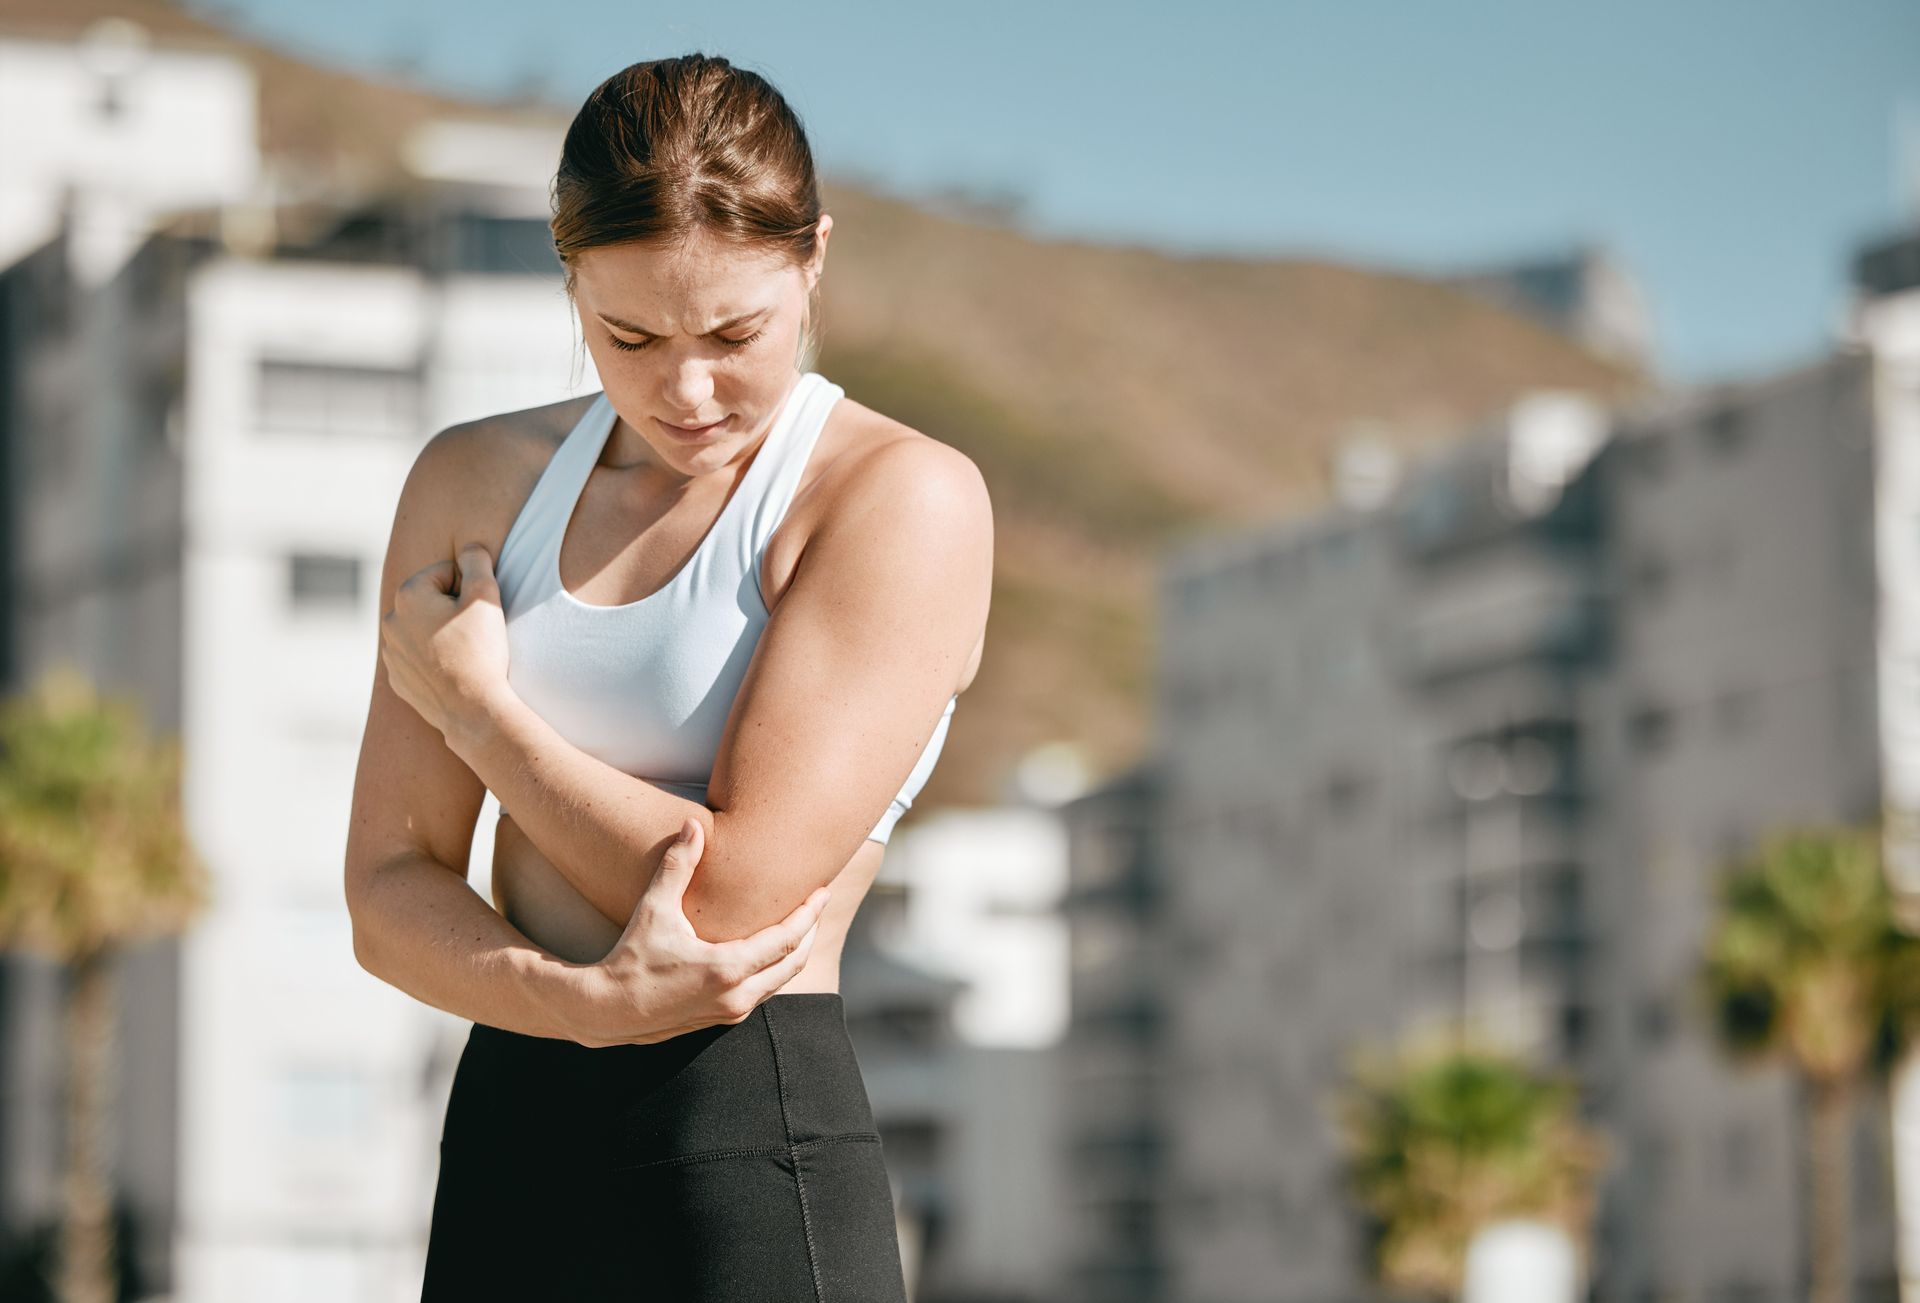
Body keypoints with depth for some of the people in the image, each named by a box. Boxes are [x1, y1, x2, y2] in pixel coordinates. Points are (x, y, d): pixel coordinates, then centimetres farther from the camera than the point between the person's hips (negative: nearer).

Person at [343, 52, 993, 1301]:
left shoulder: (908, 498, -5)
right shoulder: (477, 482, 11)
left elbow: (738, 888, -13)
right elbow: (390, 895, 5)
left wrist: (477, 705, -2)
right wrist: (588, 998, -14)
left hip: (754, 1153, -5)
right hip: (505, 1138, 5)